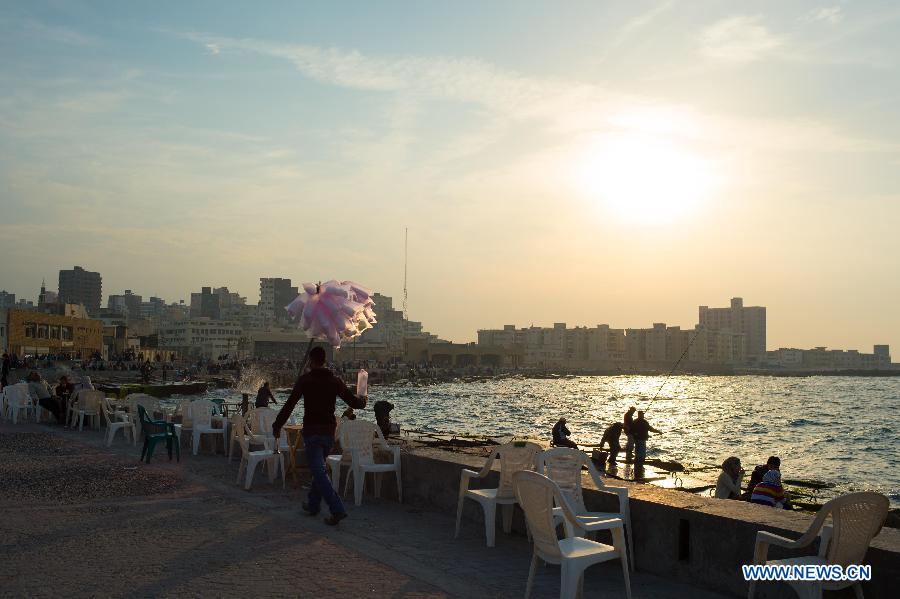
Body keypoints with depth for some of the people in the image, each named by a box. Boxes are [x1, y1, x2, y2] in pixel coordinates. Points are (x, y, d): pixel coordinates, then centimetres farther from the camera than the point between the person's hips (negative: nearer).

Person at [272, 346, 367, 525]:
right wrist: (364, 400, 28)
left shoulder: (305, 379, -7)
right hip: (329, 432, 5)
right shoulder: (335, 381, 4)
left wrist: (277, 426, 1)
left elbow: (289, 404, -7)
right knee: (318, 468, 21)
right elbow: (353, 402, 5)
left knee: (318, 471, -5)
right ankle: (313, 504, 31)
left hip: (311, 431, -5)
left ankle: (337, 509, -16)